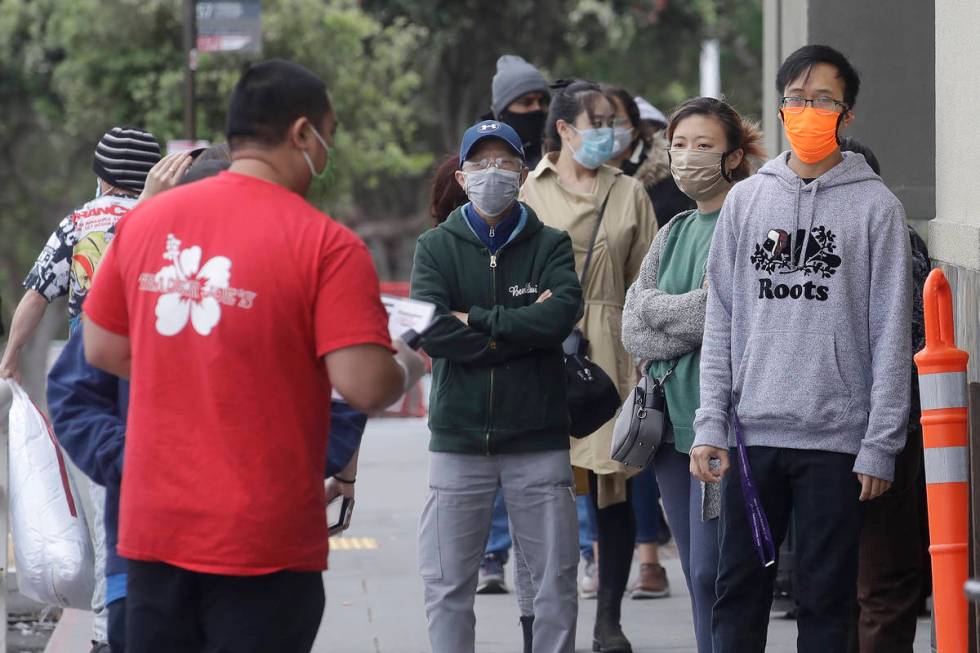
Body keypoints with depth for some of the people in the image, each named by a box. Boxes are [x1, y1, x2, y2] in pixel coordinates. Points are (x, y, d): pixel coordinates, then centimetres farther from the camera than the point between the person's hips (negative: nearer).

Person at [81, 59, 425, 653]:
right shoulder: (327, 245, -12)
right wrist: (410, 365, 4)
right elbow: (365, 386, -17)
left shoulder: (145, 221, 4)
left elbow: (102, 348, 14)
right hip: (265, 545, -5)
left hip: (152, 531, 5)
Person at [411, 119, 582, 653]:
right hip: (459, 437, 0)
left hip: (539, 440, 0)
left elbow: (564, 311, -14)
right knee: (447, 586, 3)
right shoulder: (436, 247, 5)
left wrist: (479, 321, -13)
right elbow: (433, 332, -11)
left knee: (555, 580, 4)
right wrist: (524, 330, -11)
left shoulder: (549, 245, 6)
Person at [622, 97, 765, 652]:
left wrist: (661, 312, -2)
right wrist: (696, 310, -7)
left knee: (711, 573, -12)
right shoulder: (674, 234, 17)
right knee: (699, 578, 9)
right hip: (674, 424, 7)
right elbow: (634, 328, 9)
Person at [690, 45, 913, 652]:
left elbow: (891, 334, -3)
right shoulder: (746, 199, 10)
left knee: (827, 599, 2)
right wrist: (711, 425, 2)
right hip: (753, 434, 3)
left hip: (838, 438, -3)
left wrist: (881, 445, -8)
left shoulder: (876, 206, 0)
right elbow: (721, 321, 10)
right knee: (740, 590, 5)